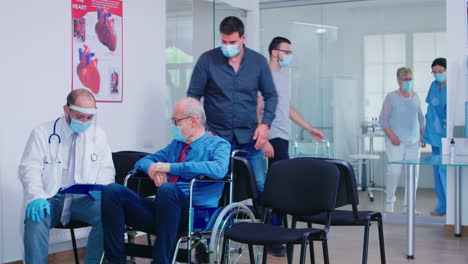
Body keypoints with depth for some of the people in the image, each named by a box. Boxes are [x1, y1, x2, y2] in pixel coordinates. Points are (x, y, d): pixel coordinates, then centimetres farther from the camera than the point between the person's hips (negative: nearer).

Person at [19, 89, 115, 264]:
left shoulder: (98, 135, 13)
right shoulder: (42, 133, 5)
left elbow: (106, 170, 16)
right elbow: (30, 169, -1)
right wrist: (37, 197, -20)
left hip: (84, 198, 2)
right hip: (51, 197, -2)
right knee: (35, 219, -35)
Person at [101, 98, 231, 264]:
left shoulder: (218, 144, 5)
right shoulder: (176, 144, 26)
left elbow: (219, 169, -18)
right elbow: (142, 162, 28)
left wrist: (170, 167, -15)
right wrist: (152, 168, 1)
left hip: (195, 213, -6)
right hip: (161, 208, 6)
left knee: (168, 189, -38)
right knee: (112, 191, -14)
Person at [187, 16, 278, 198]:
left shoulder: (258, 61, 3)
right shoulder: (207, 60, -3)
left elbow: (271, 95, 11)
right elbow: (193, 96, 3)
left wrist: (265, 124, -3)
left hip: (248, 137, 1)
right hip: (216, 136, -1)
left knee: (260, 185, 0)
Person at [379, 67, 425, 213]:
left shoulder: (415, 97, 13)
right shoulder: (391, 97, -1)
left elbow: (420, 118, 20)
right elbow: (383, 119, -3)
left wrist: (423, 136, 11)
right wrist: (391, 135, -15)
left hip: (414, 141, 5)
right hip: (396, 142, -5)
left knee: (414, 173, 2)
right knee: (394, 171, -11)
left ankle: (409, 205, 11)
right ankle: (389, 201, 6)